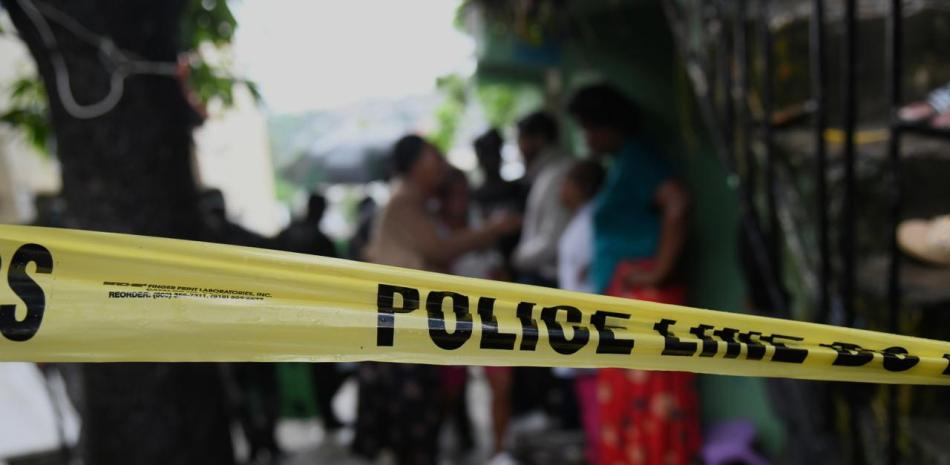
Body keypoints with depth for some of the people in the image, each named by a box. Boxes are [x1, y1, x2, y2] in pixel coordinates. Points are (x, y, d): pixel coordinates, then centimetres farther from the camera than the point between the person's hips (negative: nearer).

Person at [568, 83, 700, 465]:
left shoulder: (635, 159, -12)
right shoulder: (622, 163, 18)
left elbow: (677, 203, -27)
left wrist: (660, 269, -22)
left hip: (640, 301, -10)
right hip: (624, 303, 10)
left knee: (639, 407, -6)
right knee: (628, 408, 14)